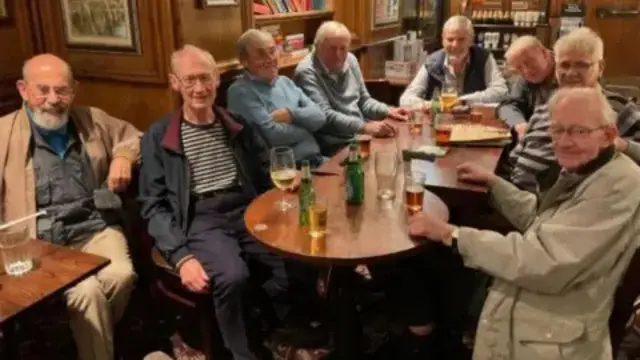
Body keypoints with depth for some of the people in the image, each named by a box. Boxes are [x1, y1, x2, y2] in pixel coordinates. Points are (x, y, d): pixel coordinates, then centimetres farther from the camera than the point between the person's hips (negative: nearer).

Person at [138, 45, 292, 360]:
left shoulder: (237, 125, 15)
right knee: (232, 276, -34)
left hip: (248, 211, 3)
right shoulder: (158, 136, 5)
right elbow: (154, 206, 1)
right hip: (200, 221, -3)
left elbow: (265, 175, 20)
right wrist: (181, 255, -13)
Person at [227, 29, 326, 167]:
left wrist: (291, 114, -11)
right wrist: (307, 126, 0)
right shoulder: (240, 91, -8)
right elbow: (275, 135, -17)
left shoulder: (286, 82, 16)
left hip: (316, 159, 8)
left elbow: (319, 117, 7)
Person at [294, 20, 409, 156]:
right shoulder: (307, 72, -14)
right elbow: (326, 116, -23)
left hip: (361, 135, 8)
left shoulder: (350, 61, 9)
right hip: (334, 145, -7)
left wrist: (387, 111, 1)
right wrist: (365, 127, -33)